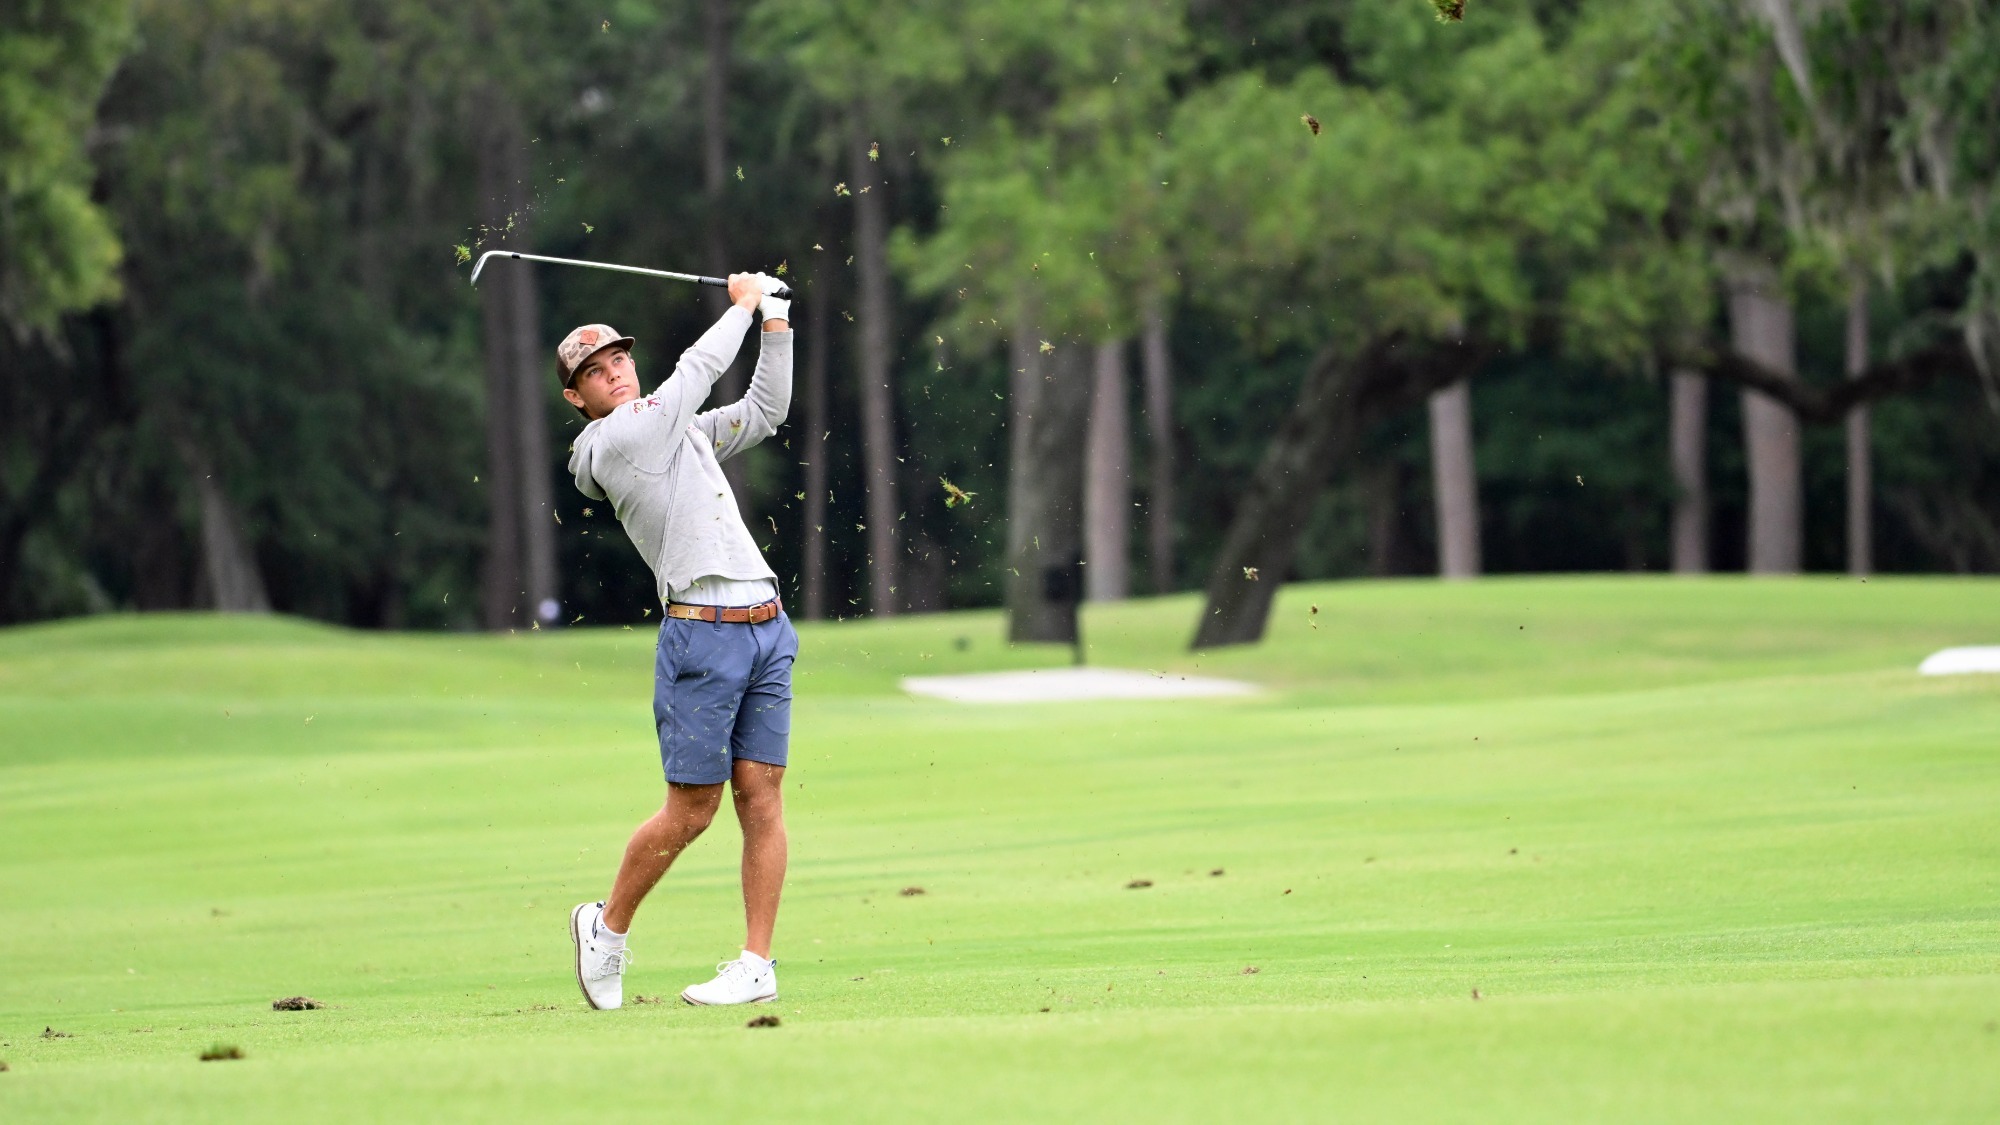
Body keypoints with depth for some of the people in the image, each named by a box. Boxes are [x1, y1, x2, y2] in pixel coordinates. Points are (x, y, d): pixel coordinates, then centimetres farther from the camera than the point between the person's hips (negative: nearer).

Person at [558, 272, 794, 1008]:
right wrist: (743, 306, 10)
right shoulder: (611, 443, -5)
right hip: (701, 635, -7)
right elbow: (697, 369, -4)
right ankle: (607, 927, 15)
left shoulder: (683, 430, 20)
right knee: (691, 810, -5)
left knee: (760, 796, 1)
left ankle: (757, 965, 1)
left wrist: (776, 323, 14)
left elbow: (764, 411, 24)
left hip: (766, 630, 7)